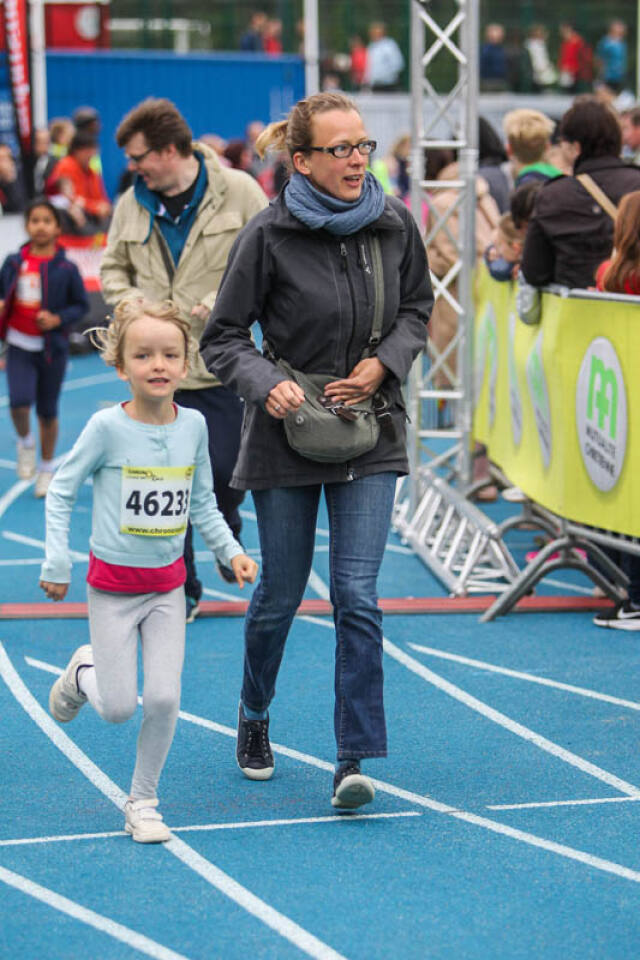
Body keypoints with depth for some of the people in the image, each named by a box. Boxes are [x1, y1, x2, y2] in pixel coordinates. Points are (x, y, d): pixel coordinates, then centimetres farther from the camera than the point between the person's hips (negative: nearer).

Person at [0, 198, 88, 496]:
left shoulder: (65, 268, -6)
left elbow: (82, 305, 1)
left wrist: (58, 319, -15)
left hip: (52, 348, -1)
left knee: (47, 411, 9)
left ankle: (46, 469, 28)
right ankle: (25, 442, 15)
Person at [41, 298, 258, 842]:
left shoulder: (194, 425, -2)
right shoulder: (108, 427, -14)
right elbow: (61, 492, -6)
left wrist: (231, 550, -2)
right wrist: (57, 563, -9)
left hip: (167, 584, 3)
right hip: (113, 584, -3)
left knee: (164, 698, -5)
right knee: (119, 708, -2)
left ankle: (143, 803, 13)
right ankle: (83, 673, 33)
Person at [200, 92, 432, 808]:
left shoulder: (394, 224, -3)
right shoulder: (268, 235, -12)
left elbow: (416, 308, 13)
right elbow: (222, 338, -7)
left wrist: (384, 362, -6)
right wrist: (266, 384, -26)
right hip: (288, 428, -2)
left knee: (357, 594, -7)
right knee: (280, 594, 10)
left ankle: (354, 757, -3)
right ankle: (254, 717, 37)